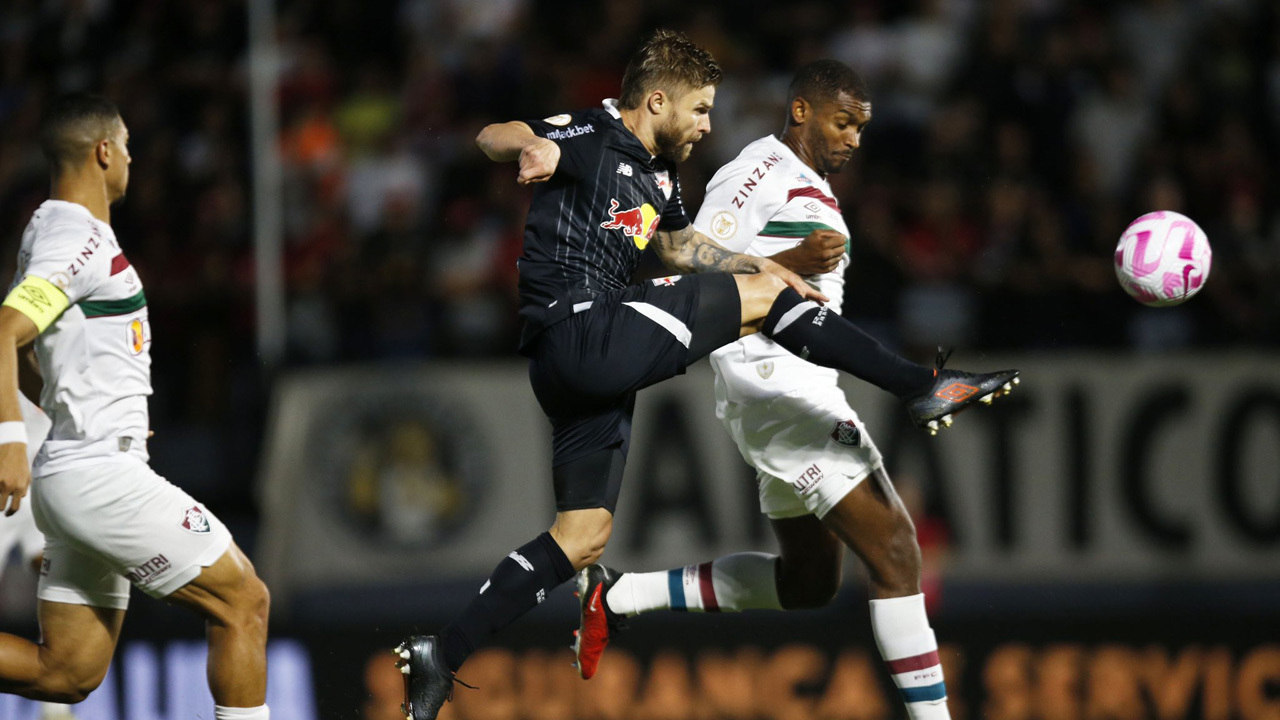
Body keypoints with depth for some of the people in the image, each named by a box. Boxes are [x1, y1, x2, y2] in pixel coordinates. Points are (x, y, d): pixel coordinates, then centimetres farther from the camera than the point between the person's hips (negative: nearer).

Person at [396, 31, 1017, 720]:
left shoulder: (657, 175, 22)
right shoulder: (590, 137, -7)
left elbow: (681, 245, 41)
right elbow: (492, 137, -21)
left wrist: (760, 265, 34)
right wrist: (532, 145, -44)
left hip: (591, 364, 10)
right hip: (579, 333, -10)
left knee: (584, 535, 6)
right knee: (761, 295, -6)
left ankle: (439, 656, 3)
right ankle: (923, 386, 0)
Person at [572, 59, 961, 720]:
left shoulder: (813, 189, 21)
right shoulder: (758, 172, -9)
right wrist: (792, 262, -23)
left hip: (799, 389, 11)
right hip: (775, 386, -11)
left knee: (809, 580, 18)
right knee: (894, 550, -15)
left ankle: (619, 595, 20)